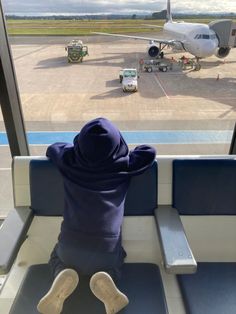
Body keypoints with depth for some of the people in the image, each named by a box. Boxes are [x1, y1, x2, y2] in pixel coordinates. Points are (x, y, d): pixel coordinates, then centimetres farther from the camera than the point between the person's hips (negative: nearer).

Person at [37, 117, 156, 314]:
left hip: (71, 242, 1)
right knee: (113, 265, 34)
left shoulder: (69, 160, 3)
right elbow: (150, 152, 16)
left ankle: (64, 276, 0)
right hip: (107, 246, 0)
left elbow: (52, 148, 25)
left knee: (58, 258, 34)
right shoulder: (123, 164, 0)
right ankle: (104, 280, 0)